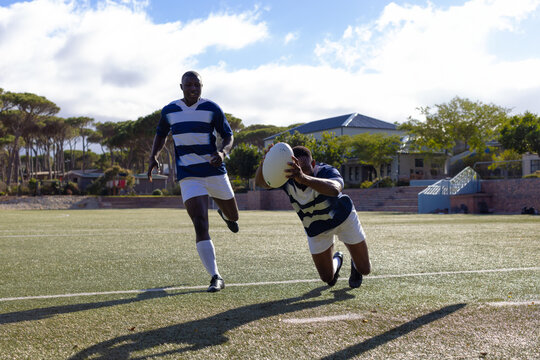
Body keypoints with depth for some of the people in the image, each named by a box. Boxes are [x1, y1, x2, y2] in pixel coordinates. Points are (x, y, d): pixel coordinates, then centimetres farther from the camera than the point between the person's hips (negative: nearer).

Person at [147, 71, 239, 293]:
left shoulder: (211, 108, -1)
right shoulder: (169, 111, 5)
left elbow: (228, 136, 2)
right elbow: (161, 135, 22)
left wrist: (222, 152, -20)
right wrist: (154, 157, 4)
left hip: (215, 172, 0)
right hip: (188, 176, 0)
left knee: (233, 217, 14)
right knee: (200, 225, -14)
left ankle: (225, 214, 55)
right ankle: (215, 277, -11)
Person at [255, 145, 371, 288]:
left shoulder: (327, 172, -38)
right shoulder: (287, 177, -26)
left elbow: (335, 189, -62)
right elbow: (260, 182, -40)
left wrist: (304, 178, -81)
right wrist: (264, 163, -64)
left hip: (343, 218, -3)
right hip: (316, 230, 3)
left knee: (365, 269, 2)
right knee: (328, 278, 9)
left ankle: (355, 264, 41)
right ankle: (337, 260, 45)